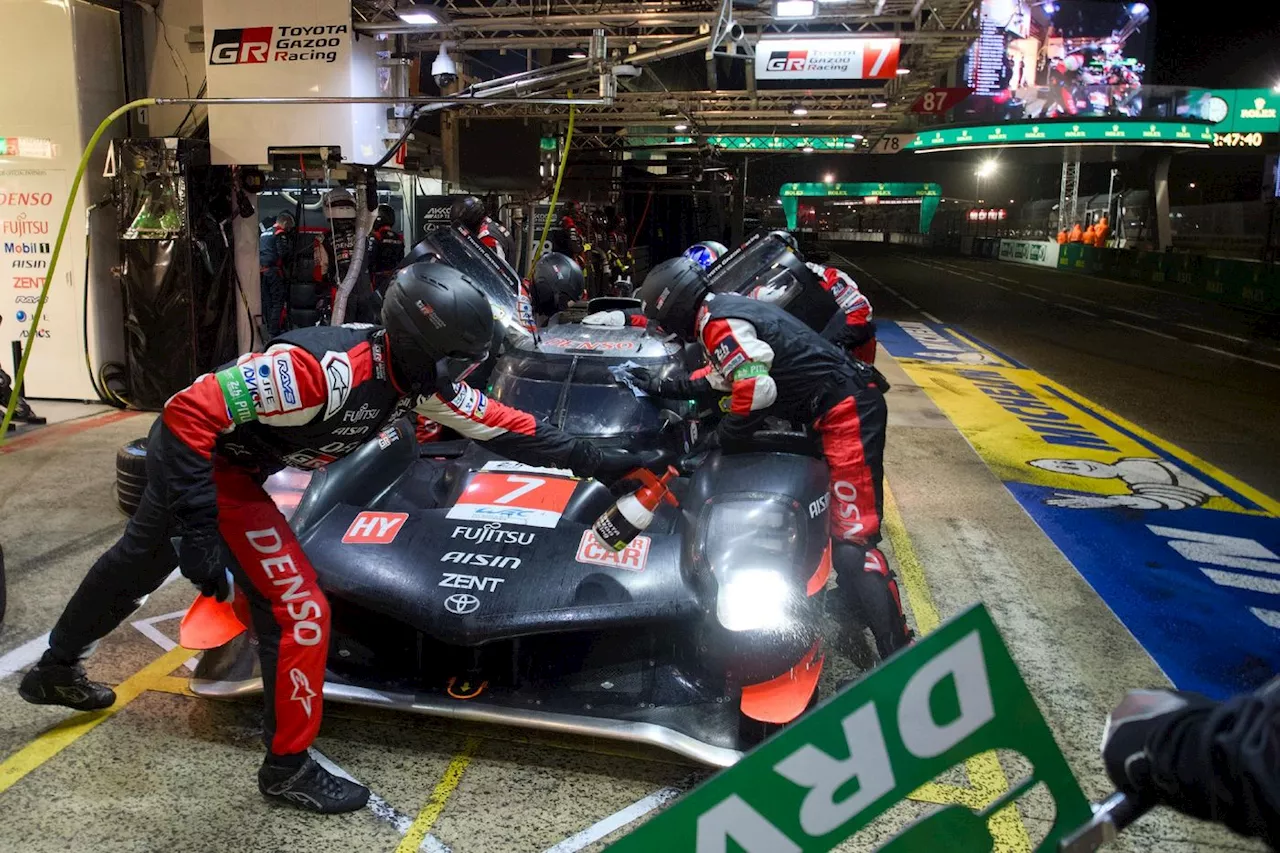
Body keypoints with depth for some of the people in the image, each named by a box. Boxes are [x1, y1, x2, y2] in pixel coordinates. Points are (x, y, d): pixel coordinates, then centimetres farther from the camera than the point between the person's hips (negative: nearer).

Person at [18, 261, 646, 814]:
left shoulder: (415, 373, -14)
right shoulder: (322, 368, -38)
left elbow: (497, 424, -5)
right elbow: (188, 413, -34)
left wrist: (592, 459, -7)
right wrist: (199, 530, -35)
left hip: (234, 462, 9)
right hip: (197, 456, -9)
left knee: (141, 560, 29)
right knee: (299, 612, -10)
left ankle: (56, 670, 56)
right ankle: (287, 767, 11)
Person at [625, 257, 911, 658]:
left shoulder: (718, 323, -14)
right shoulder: (728, 309, 18)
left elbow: (755, 390, -24)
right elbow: (720, 378, 31)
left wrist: (718, 440, -9)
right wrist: (661, 386, 32)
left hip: (845, 411, -11)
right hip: (841, 407, 11)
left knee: (852, 539, -16)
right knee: (835, 515, 26)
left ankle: (898, 655, -17)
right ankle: (854, 599, 40)